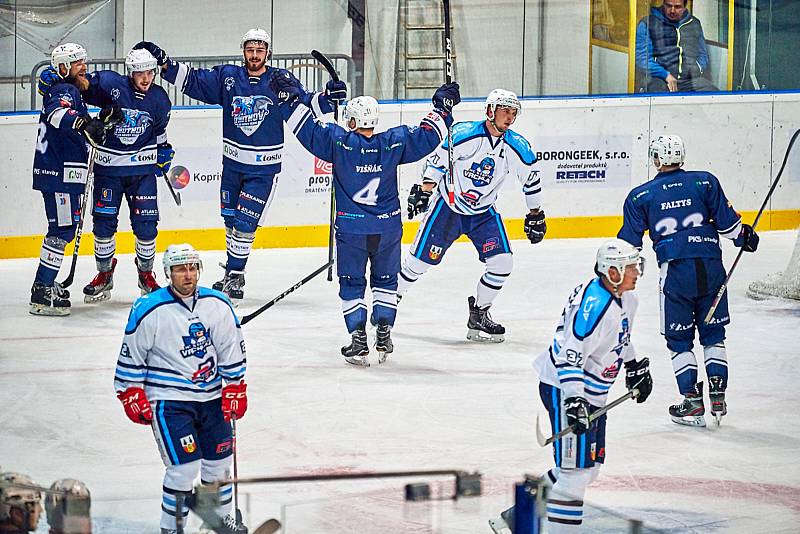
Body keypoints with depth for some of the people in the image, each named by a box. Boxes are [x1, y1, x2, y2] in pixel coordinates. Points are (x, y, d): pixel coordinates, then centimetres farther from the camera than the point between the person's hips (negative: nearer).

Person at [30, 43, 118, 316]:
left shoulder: (72, 92, 21)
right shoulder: (64, 91, -12)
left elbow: (82, 131, 28)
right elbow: (56, 113, -35)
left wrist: (103, 119, 13)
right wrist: (83, 123, -49)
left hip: (62, 174, 11)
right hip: (60, 173, -11)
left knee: (63, 228, 18)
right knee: (62, 229, -11)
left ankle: (45, 284, 26)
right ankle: (42, 294, -12)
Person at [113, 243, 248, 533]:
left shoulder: (218, 305, 0)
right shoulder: (149, 311, -13)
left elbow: (232, 351, 8)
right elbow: (130, 357, -5)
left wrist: (234, 391, 5)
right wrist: (133, 397, -7)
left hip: (211, 397, 5)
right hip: (169, 401, -5)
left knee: (219, 460, 13)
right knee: (186, 466, -13)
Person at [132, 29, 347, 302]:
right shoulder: (227, 77, 0)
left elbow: (305, 106, -8)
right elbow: (192, 80, 2)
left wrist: (328, 97, -26)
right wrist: (164, 62, -7)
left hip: (264, 168, -4)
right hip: (233, 163, 4)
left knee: (245, 222, -8)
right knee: (230, 219, 13)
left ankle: (235, 275, 4)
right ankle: (233, 271, 29)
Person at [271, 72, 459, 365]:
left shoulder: (339, 141, -10)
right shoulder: (393, 143, -5)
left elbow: (309, 130, -5)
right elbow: (426, 135, 3)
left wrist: (290, 99, 5)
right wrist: (442, 108, 17)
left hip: (351, 229, -2)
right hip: (388, 229, 2)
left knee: (352, 283, 10)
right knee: (385, 280, 19)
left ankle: (359, 342, 2)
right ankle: (383, 338, 14)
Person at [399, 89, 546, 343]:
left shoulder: (517, 147, -9)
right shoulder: (463, 134, -21)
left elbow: (531, 179, 5)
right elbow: (437, 162, -12)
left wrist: (535, 216, 9)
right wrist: (422, 193, -14)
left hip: (483, 212, 4)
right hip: (448, 205, -3)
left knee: (502, 262, -10)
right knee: (421, 258, -2)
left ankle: (479, 316, 6)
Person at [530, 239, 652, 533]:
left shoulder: (625, 298, 6)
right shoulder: (595, 304, -26)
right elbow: (570, 353, -31)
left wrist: (636, 368, 30)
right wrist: (574, 399, -36)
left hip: (592, 392, 10)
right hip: (565, 388, -10)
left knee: (590, 466, 16)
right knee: (576, 468, -11)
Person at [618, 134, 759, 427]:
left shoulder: (640, 196, 4)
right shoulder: (705, 182, 4)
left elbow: (629, 242, 7)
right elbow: (727, 222, 5)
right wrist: (745, 236, 24)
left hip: (675, 271, -2)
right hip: (711, 266, 2)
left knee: (679, 339, 10)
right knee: (713, 334, 15)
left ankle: (692, 401, 5)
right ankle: (718, 396, 10)